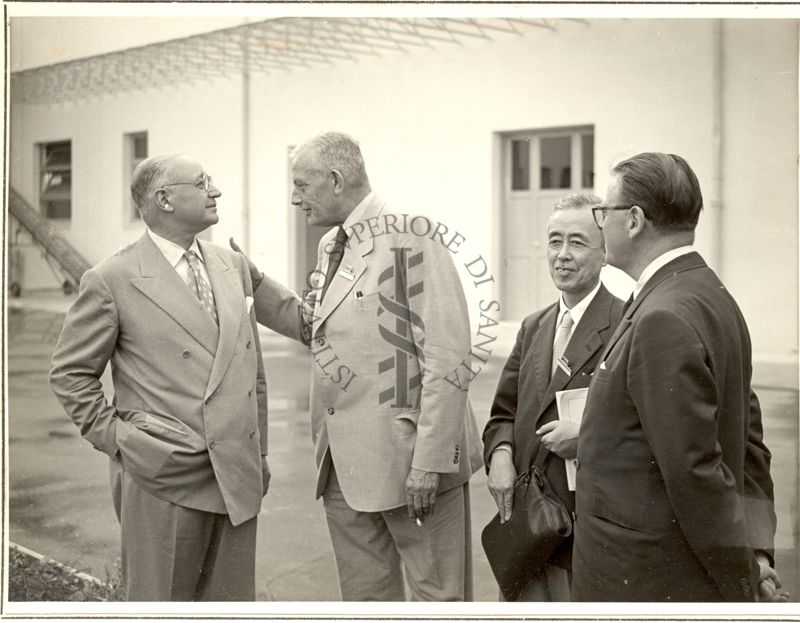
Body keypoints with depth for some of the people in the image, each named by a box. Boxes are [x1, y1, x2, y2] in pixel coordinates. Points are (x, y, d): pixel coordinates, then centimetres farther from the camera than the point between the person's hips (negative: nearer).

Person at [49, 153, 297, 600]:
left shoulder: (233, 266, 10)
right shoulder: (112, 281, -7)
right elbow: (70, 373, 1)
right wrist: (116, 438, -5)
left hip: (238, 479, 5)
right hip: (163, 480, -5)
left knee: (233, 599, 13)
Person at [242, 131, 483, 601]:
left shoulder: (410, 237, -13)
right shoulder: (330, 246, 14)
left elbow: (447, 359, -17)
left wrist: (429, 462, -20)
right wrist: (254, 283, 11)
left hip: (407, 458, -8)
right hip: (344, 463, 8)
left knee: (439, 595, 5)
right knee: (365, 598, 16)